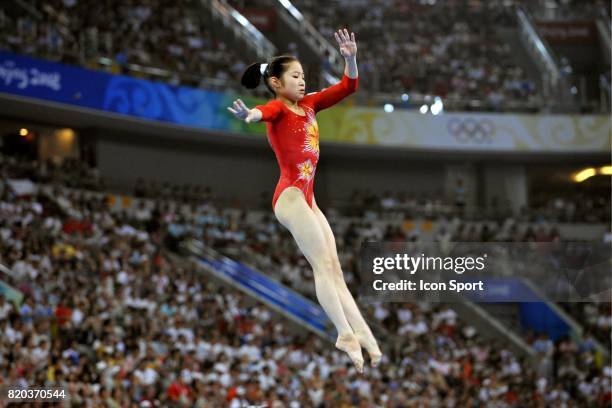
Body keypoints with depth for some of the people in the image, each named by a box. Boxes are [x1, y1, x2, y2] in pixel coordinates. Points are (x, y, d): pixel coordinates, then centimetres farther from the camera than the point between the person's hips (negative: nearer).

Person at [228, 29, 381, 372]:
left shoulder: (308, 104, 16)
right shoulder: (278, 108, -7)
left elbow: (348, 87, 18)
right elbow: (264, 112, -31)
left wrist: (351, 58, 1)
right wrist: (249, 115, -55)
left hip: (307, 198, 9)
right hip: (290, 196, -9)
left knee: (334, 269, 4)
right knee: (323, 263, -14)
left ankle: (363, 334, 1)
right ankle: (346, 333, -17)